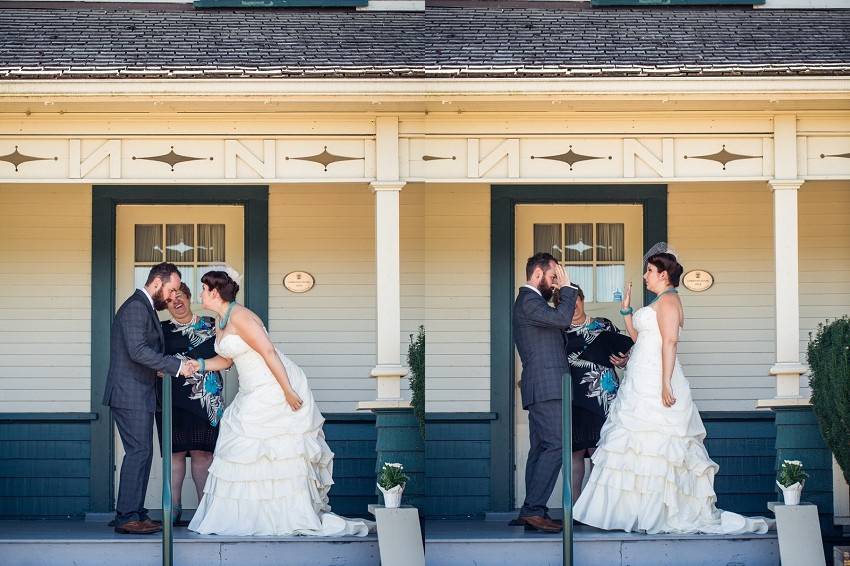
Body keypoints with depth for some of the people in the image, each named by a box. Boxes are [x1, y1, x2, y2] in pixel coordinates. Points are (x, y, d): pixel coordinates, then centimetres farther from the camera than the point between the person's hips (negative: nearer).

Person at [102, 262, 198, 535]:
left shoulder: (145, 308, 19)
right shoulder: (136, 307, -14)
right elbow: (138, 351, -24)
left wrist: (169, 366, 11)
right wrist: (177, 366, -21)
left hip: (139, 394, 10)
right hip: (131, 394, -10)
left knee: (142, 453, 10)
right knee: (139, 452, -11)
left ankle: (136, 514, 13)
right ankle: (127, 517, -10)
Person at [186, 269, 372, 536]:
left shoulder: (239, 317, -17)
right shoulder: (220, 325, 13)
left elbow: (268, 351, -21)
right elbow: (225, 360, 24)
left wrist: (288, 391, -23)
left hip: (274, 390, -10)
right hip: (254, 394, 10)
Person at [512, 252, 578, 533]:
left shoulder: (530, 301, 24)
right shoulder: (529, 301, -10)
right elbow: (562, 319, -22)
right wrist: (567, 288, -11)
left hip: (541, 390, 11)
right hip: (546, 387, -11)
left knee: (540, 449, 9)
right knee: (555, 446, -15)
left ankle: (531, 512, 8)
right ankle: (534, 509, -18)